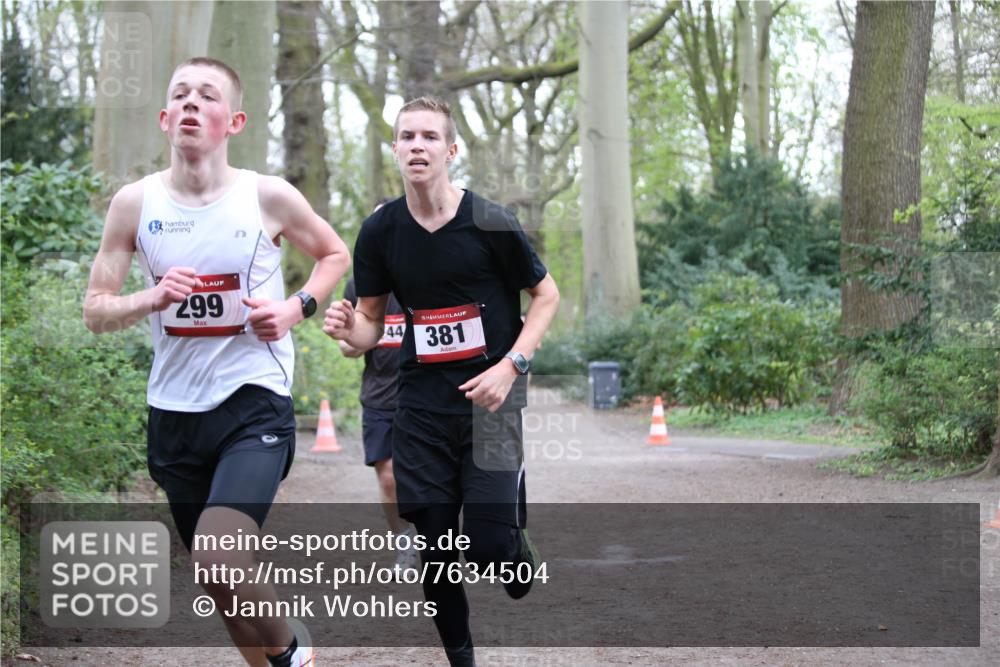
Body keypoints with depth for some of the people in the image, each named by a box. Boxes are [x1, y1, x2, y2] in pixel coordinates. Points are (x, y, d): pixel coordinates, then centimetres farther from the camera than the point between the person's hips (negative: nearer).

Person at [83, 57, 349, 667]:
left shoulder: (268, 197, -5)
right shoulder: (135, 203, -1)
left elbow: (336, 255, 12)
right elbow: (96, 310, 3)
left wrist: (296, 308, -6)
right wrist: (150, 300, -17)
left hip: (255, 402, -4)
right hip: (174, 409, 4)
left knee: (218, 558, -24)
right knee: (217, 576, 13)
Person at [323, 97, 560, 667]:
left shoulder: (490, 223, -10)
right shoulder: (380, 231, -1)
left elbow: (546, 294, 1)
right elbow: (372, 318, 9)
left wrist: (511, 365, -12)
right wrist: (349, 330, -16)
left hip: (489, 395, -3)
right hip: (423, 401, 3)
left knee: (489, 544, -10)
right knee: (435, 546, 2)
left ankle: (521, 554, 27)